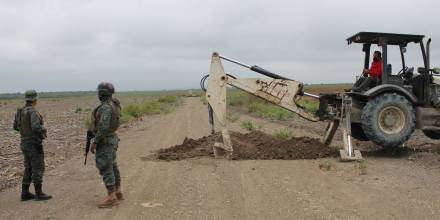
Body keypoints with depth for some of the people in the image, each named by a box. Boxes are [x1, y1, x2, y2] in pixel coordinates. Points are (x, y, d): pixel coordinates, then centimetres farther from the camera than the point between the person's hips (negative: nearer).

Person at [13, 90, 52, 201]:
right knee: (38, 169, 0)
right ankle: (39, 194, 5)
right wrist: (44, 129, -10)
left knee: (28, 169, 15)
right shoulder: (33, 112, -19)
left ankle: (25, 193, 17)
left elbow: (16, 127, 18)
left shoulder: (19, 111, 7)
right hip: (34, 144, -8)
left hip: (24, 143, 8)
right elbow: (36, 127, -30)